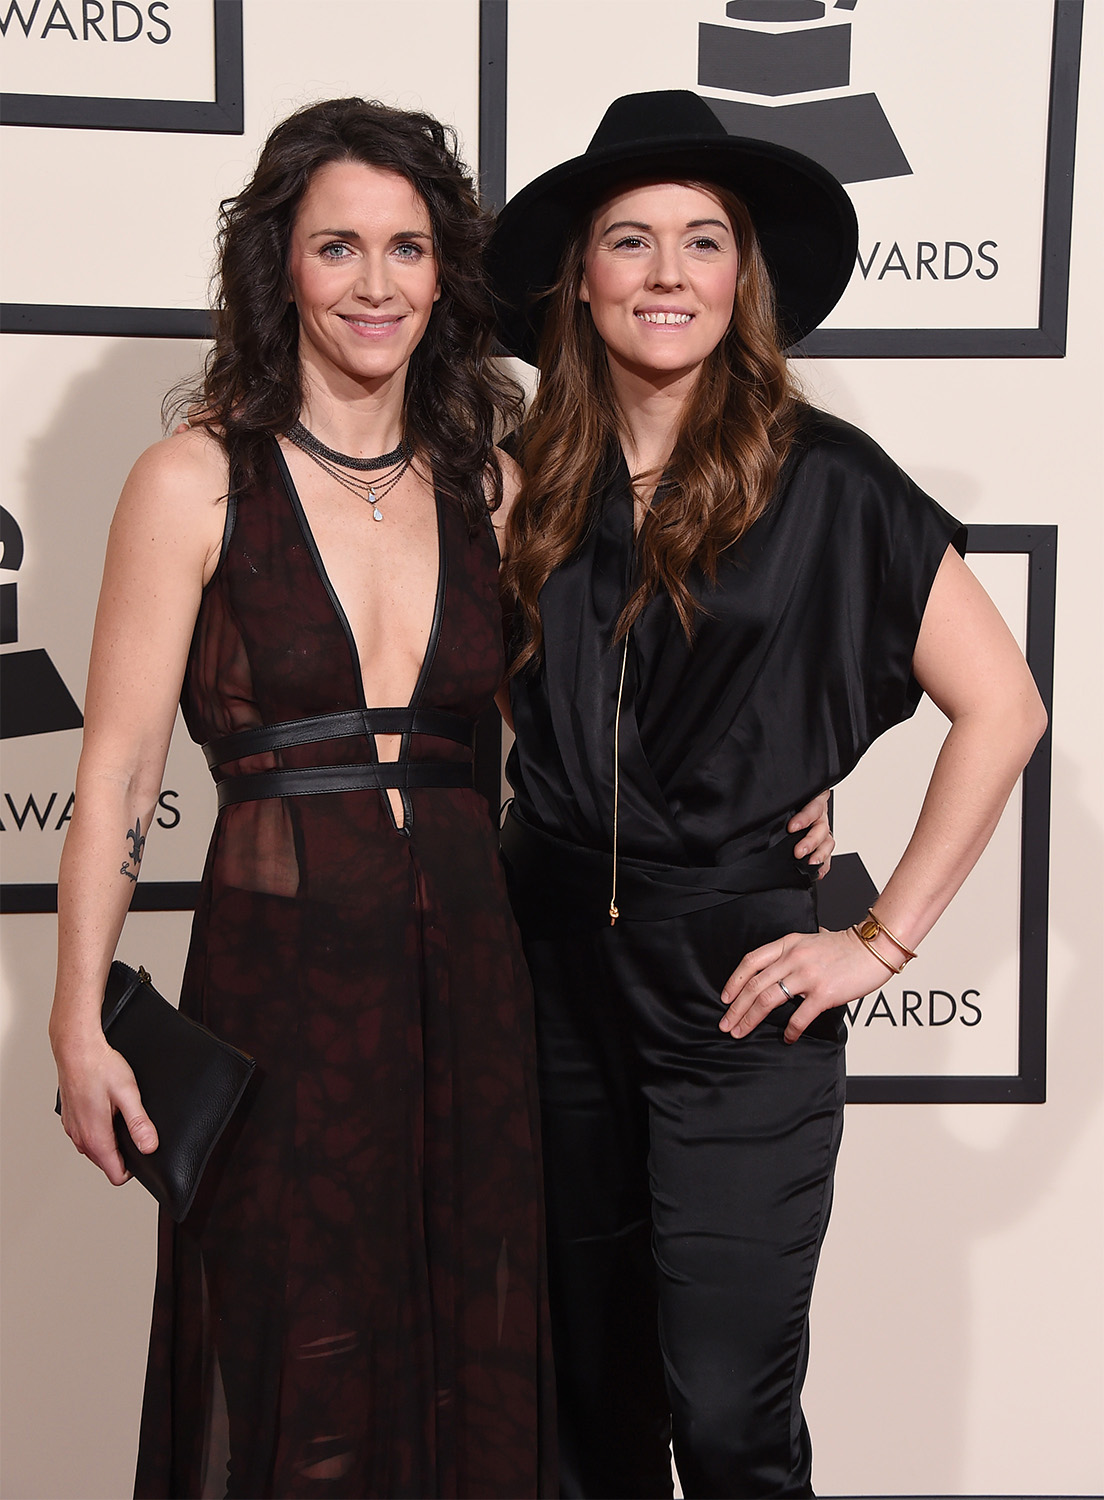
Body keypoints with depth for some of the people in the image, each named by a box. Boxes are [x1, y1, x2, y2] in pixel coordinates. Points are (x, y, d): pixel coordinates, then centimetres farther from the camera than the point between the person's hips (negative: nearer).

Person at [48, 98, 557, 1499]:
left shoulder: (489, 483, 7)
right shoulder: (197, 479, -5)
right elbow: (117, 767, -6)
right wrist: (80, 1025, -9)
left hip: (467, 960, 4)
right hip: (279, 969, -3)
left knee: (468, 1362, 15)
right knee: (299, 1377, 10)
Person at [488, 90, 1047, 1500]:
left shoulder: (822, 480, -7)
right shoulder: (532, 485, 5)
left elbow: (1000, 708, -5)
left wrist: (883, 940, -7)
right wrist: (501, 863, 5)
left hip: (733, 980, -3)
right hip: (551, 963, 4)